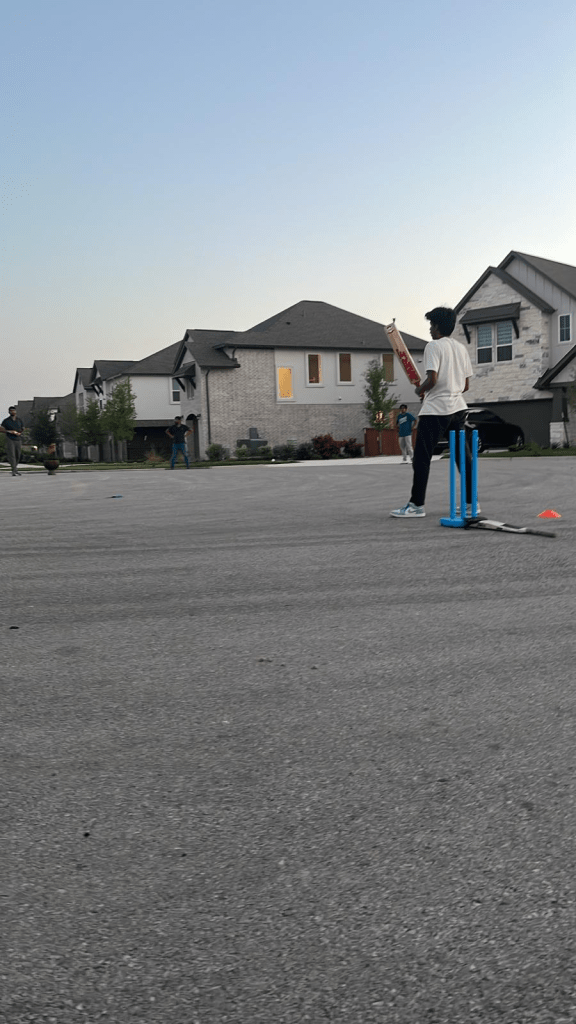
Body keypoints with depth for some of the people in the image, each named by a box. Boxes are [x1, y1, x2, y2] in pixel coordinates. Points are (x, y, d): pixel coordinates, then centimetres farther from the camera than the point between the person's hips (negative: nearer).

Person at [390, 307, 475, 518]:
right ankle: (470, 503, 11)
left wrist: (420, 390, -1)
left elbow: (432, 379, -19)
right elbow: (466, 385, 14)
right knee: (463, 456, 9)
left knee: (421, 457, -2)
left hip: (436, 409, -8)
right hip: (458, 407, 8)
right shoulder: (461, 348, 14)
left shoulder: (434, 346, -8)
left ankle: (416, 505, -1)